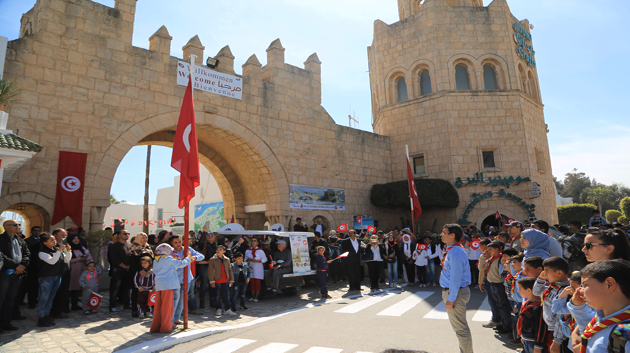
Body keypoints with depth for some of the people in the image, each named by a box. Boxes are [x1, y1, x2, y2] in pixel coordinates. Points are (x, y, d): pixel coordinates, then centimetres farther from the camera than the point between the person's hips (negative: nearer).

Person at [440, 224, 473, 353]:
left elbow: (456, 278, -23)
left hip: (456, 292, -10)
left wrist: (451, 299, -20)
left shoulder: (455, 252, -22)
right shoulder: (451, 250, 9)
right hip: (449, 290, 10)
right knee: (459, 326, 22)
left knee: (460, 328, 2)